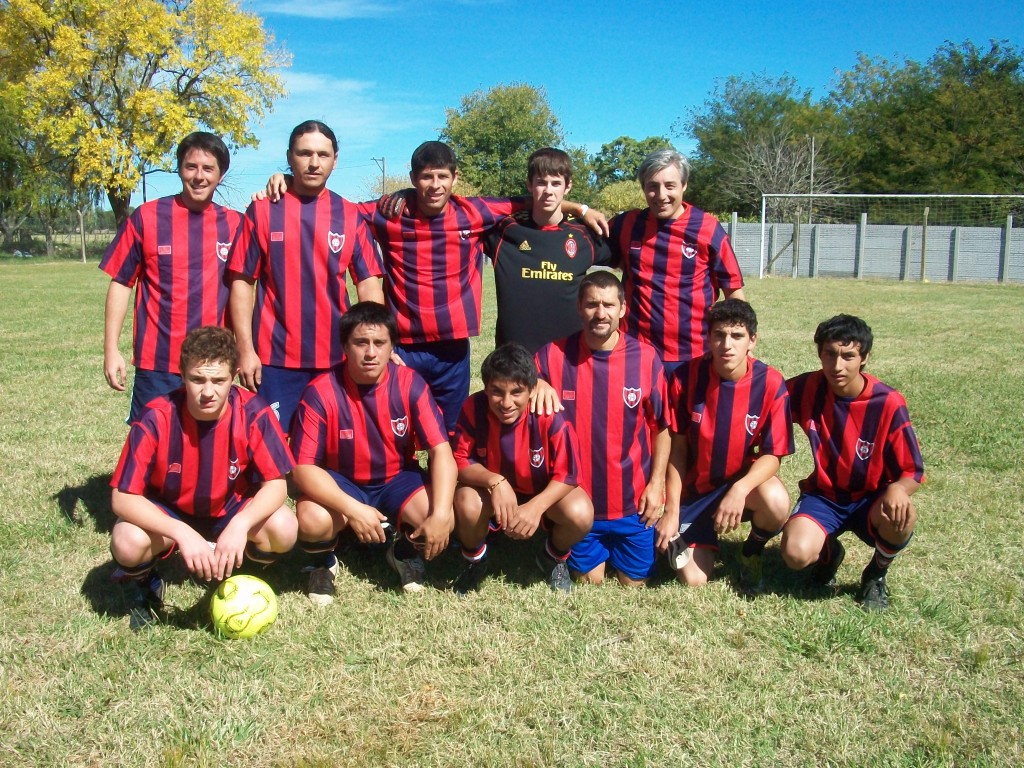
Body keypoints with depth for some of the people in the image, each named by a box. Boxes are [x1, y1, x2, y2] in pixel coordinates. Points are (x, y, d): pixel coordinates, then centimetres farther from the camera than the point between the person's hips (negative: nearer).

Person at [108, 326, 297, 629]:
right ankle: (146, 585, 5)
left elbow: (276, 483, -21)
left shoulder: (253, 413, -24)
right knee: (128, 543, -33)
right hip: (167, 514, -1)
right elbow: (122, 498, -25)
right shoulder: (156, 419, -26)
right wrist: (182, 533, -40)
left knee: (283, 529, -28)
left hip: (230, 510, 1)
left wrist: (240, 525, -41)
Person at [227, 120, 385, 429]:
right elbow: (241, 282, 2)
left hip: (336, 358, 2)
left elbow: (369, 284, 4)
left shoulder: (351, 216, 7)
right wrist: (246, 349, -4)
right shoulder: (263, 211, 2)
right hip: (275, 358, -1)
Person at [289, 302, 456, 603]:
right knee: (313, 521, -34)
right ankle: (324, 563, 5)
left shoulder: (410, 384, -16)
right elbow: (303, 467, -22)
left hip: (397, 479, 2)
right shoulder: (320, 392, -20)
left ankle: (405, 552, 11)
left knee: (444, 520, -26)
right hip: (340, 483, -1)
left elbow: (441, 451, -20)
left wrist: (440, 514, -34)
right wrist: (353, 509, -35)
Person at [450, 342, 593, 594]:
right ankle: (474, 561, 4)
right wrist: (494, 481, -36)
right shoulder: (473, 409, -24)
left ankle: (555, 558, 8)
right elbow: (461, 462, -17)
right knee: (466, 504, -33)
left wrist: (536, 507, -37)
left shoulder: (549, 415, -28)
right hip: (490, 491, 1)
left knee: (580, 513, -30)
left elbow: (567, 474, -22)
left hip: (543, 494, 0)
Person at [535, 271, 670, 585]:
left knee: (635, 581, 13)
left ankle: (617, 546, 43)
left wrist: (656, 484, -3)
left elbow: (661, 427, 0)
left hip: (633, 499, 1)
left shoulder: (646, 357, -9)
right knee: (589, 580, 12)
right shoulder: (553, 355, -12)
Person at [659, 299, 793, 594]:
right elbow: (677, 448, -7)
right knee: (693, 579, -11)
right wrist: (672, 511, -8)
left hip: (743, 481, 0)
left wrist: (740, 490, -34)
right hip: (694, 488, 0)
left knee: (776, 501, -34)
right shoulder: (686, 377, -16)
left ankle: (751, 554, 0)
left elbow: (772, 455, -15)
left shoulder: (770, 384, -18)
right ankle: (679, 537, 24)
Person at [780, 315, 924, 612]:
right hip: (822, 496, 1)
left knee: (901, 515, -36)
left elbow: (913, 472, -11)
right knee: (797, 553, -30)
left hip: (870, 499, -1)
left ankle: (876, 576, -1)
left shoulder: (887, 403, -17)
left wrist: (898, 489, -36)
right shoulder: (806, 388, -12)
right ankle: (828, 551, 12)